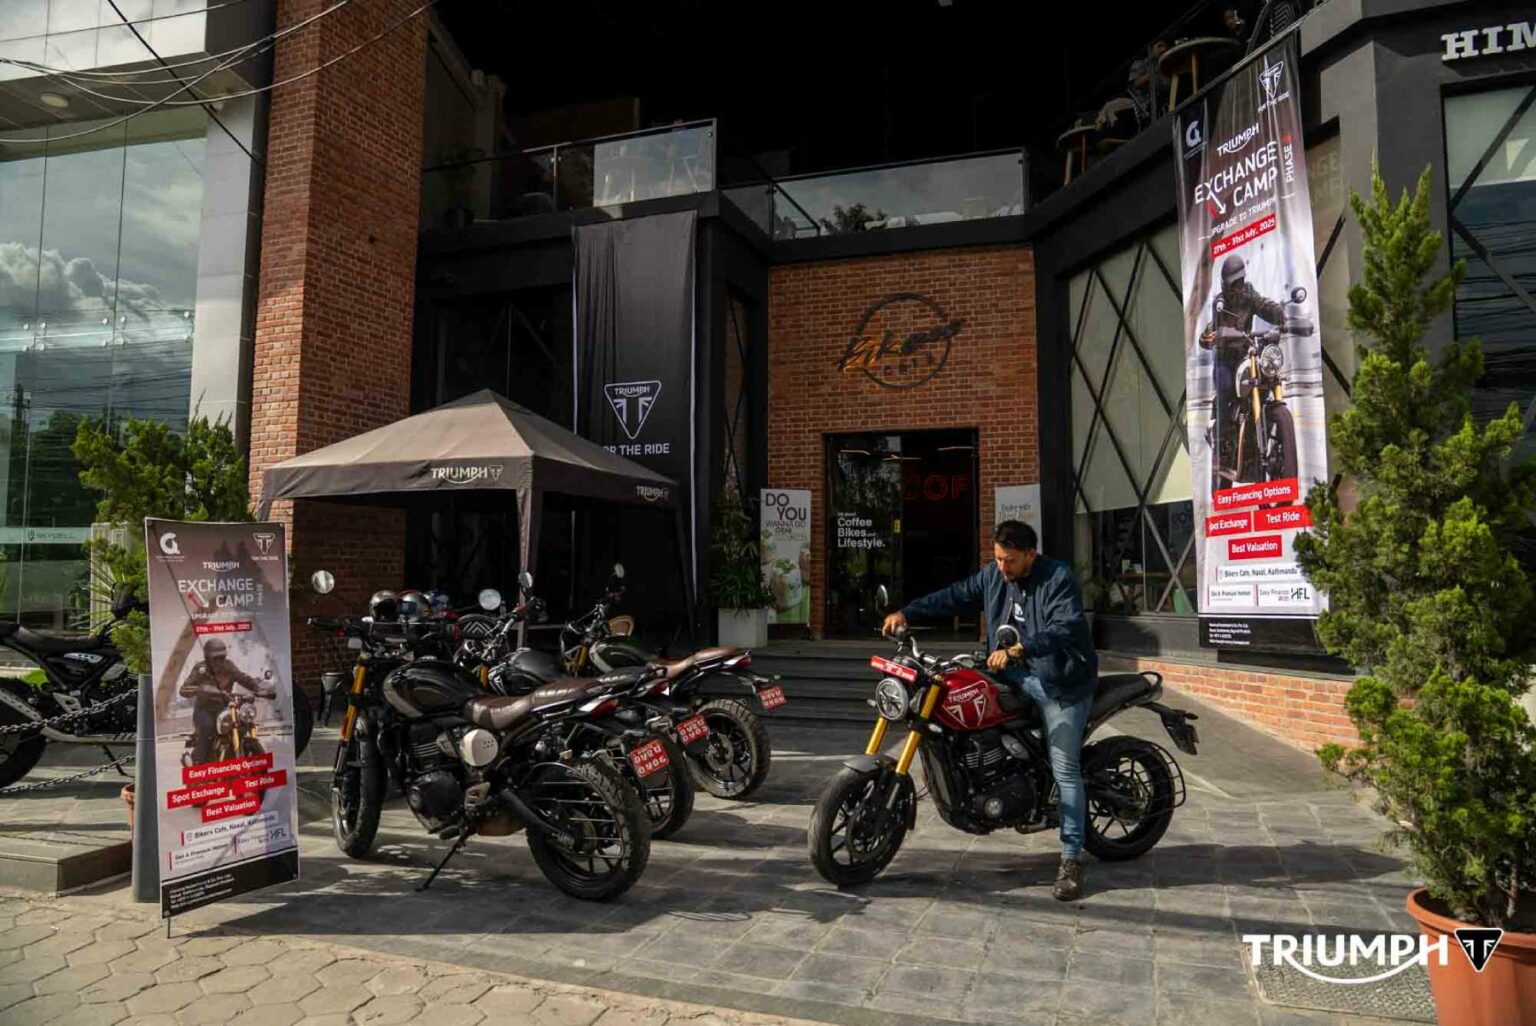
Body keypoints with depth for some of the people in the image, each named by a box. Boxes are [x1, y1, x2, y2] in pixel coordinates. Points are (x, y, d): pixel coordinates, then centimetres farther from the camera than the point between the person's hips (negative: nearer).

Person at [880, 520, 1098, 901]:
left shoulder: (1059, 579, -17)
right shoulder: (992, 575, 3)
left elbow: (1066, 628, -29)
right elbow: (955, 596, 7)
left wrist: (1017, 650, -41)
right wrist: (907, 612, -3)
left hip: (1061, 681, -6)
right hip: (1016, 673, 6)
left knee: (1065, 770, -6)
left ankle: (1071, 859, 1)